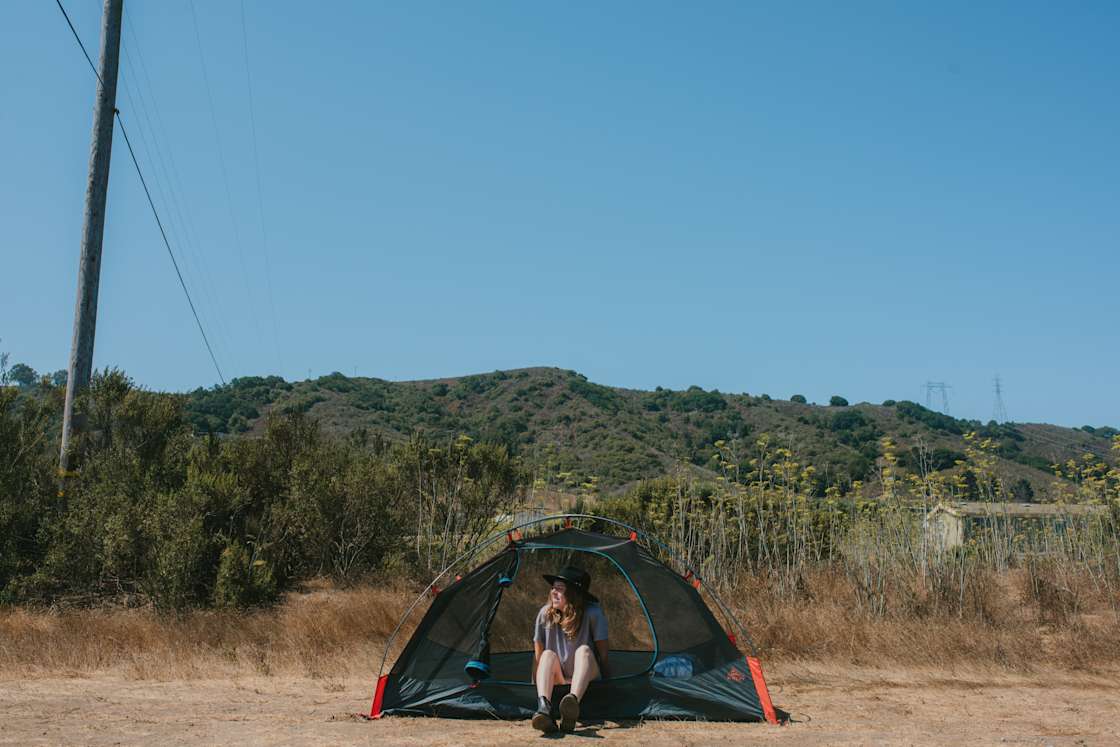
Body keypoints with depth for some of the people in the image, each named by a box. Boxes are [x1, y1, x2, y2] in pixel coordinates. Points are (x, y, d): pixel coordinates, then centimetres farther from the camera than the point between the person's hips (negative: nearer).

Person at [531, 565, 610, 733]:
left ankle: (573, 702, -60)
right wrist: (534, 683, -1)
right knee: (548, 654, -29)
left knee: (584, 650, -32)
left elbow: (603, 650, -8)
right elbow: (538, 653, -1)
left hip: (586, 677, -2)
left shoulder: (592, 613, -15)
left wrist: (605, 679, -3)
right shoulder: (545, 613, -7)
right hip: (556, 679, 2)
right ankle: (543, 708, -54)